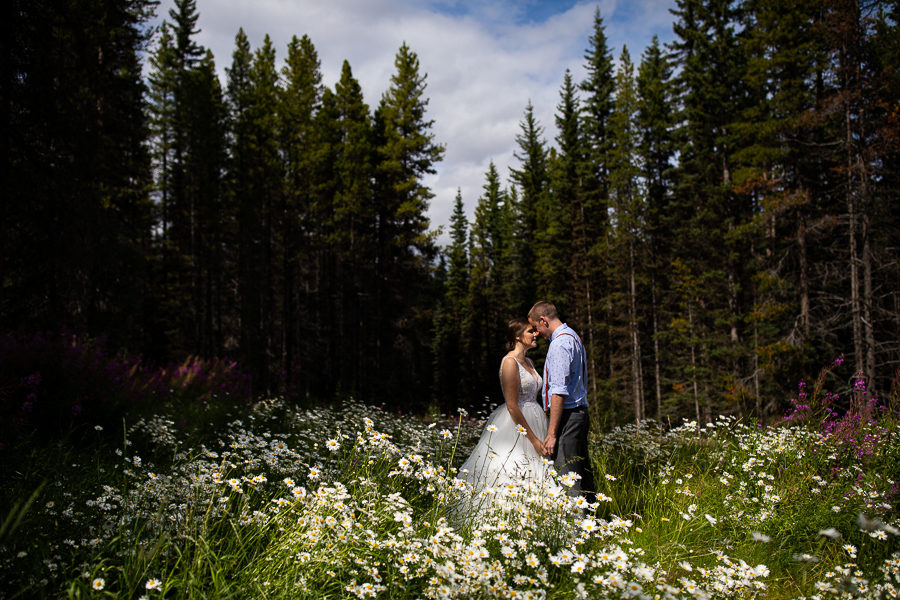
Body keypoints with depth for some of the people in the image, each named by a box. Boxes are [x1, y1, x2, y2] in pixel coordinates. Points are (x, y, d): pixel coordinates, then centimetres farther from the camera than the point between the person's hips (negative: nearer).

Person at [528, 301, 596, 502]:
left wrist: (551, 433, -19)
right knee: (583, 475, 12)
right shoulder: (573, 337, 18)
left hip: (566, 415, -10)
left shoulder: (560, 343, -14)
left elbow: (559, 392, -20)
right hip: (580, 412, 10)